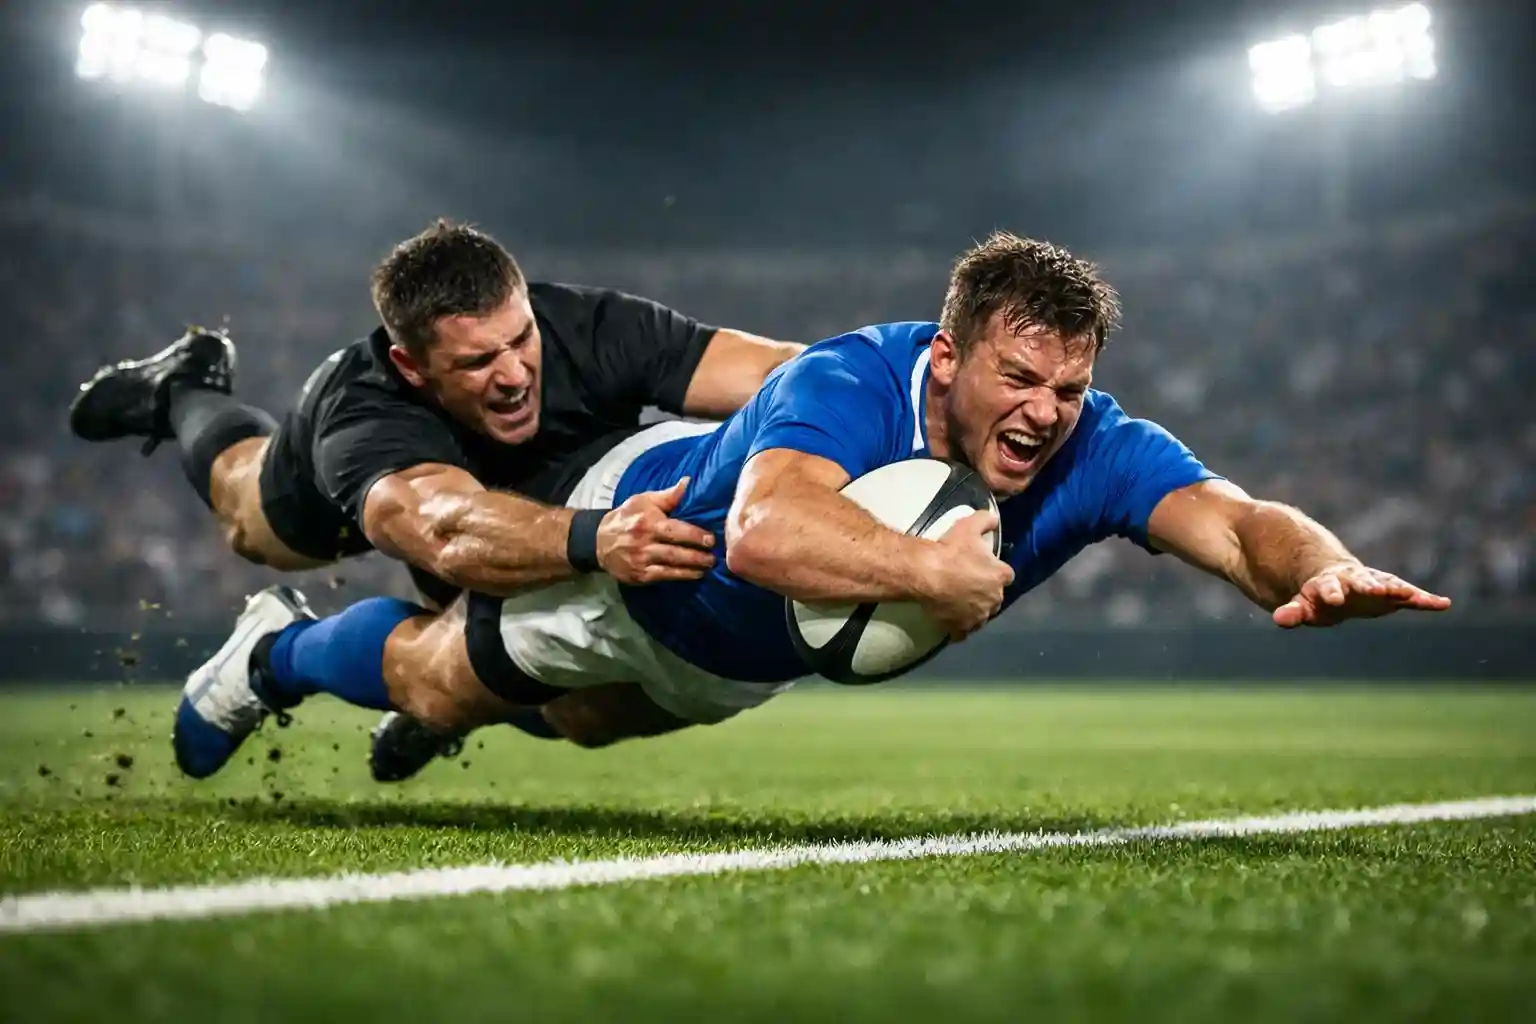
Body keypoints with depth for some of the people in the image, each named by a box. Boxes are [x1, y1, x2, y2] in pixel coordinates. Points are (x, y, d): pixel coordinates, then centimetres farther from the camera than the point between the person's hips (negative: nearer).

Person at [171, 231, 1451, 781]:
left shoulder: (1094, 452, -33)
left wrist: (1319, 567, -70)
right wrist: (934, 570, -70)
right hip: (644, 521, -6)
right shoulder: (847, 383, -45)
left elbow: (1235, 521, -49)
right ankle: (273, 657, 49)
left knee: (581, 722, 33)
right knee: (440, 689, 17)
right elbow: (762, 533, -64)